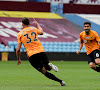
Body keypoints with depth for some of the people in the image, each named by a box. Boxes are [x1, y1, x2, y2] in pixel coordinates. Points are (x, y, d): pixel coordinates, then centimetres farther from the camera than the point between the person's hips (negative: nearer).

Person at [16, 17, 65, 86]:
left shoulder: (20, 34, 6)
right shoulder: (34, 29, 15)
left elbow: (18, 49, 2)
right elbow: (42, 32, 40)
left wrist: (18, 59, 18)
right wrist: (37, 24, 57)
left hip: (31, 56, -3)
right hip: (41, 52, 3)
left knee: (45, 72, 3)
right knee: (47, 67, 20)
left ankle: (60, 81, -21)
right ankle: (49, 65, -19)